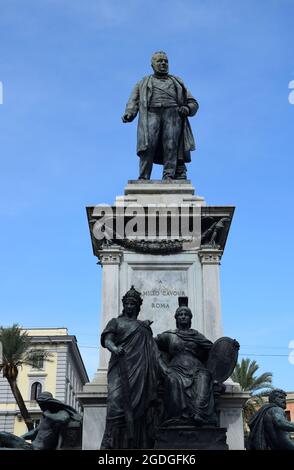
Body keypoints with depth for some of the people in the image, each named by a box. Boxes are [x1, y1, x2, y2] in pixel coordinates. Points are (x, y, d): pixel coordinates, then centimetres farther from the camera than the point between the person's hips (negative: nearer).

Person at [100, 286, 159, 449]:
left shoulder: (145, 326, 25)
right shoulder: (115, 322, 17)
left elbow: (152, 351, 20)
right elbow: (107, 340, 0)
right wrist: (114, 348, -23)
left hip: (141, 371, 3)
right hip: (121, 367, -3)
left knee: (140, 408, -7)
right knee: (117, 403, -19)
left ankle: (138, 445, -10)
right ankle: (110, 444, -23)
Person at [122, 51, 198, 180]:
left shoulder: (177, 82, 32)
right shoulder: (143, 84, 29)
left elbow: (193, 103, 25)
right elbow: (133, 102, 15)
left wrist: (187, 109, 0)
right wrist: (129, 114, -7)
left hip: (173, 113, 1)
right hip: (152, 114, -1)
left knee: (171, 145, -22)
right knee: (148, 145, -23)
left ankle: (168, 177, -32)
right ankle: (143, 179, -28)